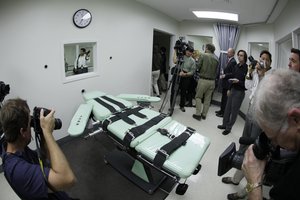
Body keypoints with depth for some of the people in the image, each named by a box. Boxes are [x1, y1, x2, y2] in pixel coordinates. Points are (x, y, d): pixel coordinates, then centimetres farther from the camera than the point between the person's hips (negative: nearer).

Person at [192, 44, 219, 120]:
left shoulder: (203, 55, -6)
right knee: (207, 98, 12)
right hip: (212, 81, 4)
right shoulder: (216, 59, 4)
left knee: (198, 97, 8)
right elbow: (216, 71, 4)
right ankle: (204, 114, 19)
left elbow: (198, 66, -4)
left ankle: (198, 114, 4)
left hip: (203, 80, -4)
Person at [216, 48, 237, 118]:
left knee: (226, 98, 0)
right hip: (225, 82, 9)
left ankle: (224, 113, 10)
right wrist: (223, 72, 4)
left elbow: (233, 74, -20)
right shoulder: (228, 60, 12)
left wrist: (224, 75, -18)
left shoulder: (233, 62, -16)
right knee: (223, 97, 18)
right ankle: (222, 110, 31)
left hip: (228, 83, -9)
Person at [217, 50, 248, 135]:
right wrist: (230, 89, 10)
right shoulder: (236, 66, 4)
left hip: (240, 92, -6)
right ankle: (225, 124, 28)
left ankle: (228, 128, 17)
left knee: (234, 110, 4)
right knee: (227, 108, 13)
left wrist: (238, 81, -26)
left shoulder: (246, 68, -14)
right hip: (233, 90, 6)